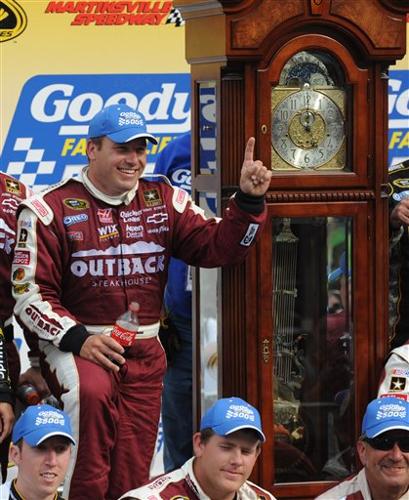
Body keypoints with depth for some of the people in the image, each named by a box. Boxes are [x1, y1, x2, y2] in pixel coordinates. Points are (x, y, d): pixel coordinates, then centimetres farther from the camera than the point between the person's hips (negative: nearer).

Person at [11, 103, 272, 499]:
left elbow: (217, 247, 2)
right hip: (73, 344, -4)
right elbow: (31, 293, -8)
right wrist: (79, 339, -22)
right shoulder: (51, 210, -5)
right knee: (93, 392, -38)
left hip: (144, 350, 4)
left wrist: (249, 200, -14)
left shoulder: (165, 201, 8)